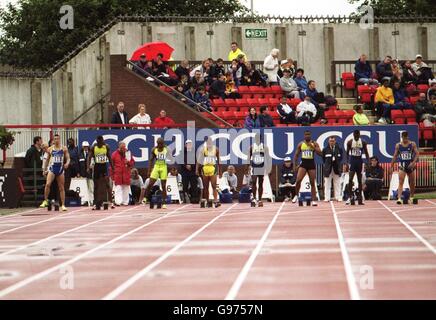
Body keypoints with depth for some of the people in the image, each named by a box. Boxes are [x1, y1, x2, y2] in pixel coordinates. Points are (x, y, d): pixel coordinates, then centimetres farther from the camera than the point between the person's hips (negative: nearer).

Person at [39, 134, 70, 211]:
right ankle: (45, 201, -9)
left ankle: (63, 205, 10)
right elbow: (47, 160, 14)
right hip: (52, 168, 0)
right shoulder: (50, 149, 5)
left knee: (61, 188, 5)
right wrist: (44, 169, 12)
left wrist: (67, 163, -19)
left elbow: (68, 158, 3)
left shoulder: (64, 148, 3)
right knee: (48, 184, -21)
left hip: (60, 169, 0)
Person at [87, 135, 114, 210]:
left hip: (104, 166, 0)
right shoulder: (93, 147, -5)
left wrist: (112, 167, 7)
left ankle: (110, 201, -13)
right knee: (96, 186, 5)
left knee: (107, 184, -13)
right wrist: (88, 167, -18)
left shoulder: (106, 146, -2)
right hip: (96, 166, 0)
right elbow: (89, 157, -5)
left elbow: (109, 157, 8)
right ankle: (95, 203, 12)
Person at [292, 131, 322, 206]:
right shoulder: (300, 144, 6)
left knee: (312, 183, 2)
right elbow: (296, 155, 10)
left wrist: (312, 147, -17)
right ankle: (296, 195, 3)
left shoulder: (314, 144, 2)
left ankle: (313, 200, 5)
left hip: (311, 165, 0)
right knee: (298, 180, -17)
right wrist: (294, 165, 1)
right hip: (303, 164, 0)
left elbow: (320, 153, -8)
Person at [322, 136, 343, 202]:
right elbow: (323, 159, 7)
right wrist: (326, 165, 0)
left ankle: (338, 197, 10)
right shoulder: (325, 150, 2)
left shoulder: (339, 149, 3)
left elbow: (341, 158, 8)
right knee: (327, 184, -1)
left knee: (337, 184, 5)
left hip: (336, 168, 1)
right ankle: (327, 198, 2)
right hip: (328, 168, -1)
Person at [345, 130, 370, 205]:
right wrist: (347, 162, -3)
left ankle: (360, 198, 11)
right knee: (350, 179, -12)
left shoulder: (363, 142, 0)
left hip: (360, 162, 2)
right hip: (352, 161, -1)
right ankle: (349, 197, -10)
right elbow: (347, 153, 3)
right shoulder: (350, 142, -3)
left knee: (360, 180, 6)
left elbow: (366, 153, 4)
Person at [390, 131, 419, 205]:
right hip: (402, 165, -1)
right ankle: (399, 198, -25)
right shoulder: (398, 145, 1)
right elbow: (395, 156, 6)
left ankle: (412, 197, 33)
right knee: (401, 182, -15)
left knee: (412, 182, 13)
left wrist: (414, 162, -24)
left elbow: (417, 153, -8)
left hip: (410, 165, 1)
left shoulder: (412, 144, -2)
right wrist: (391, 167, 6)